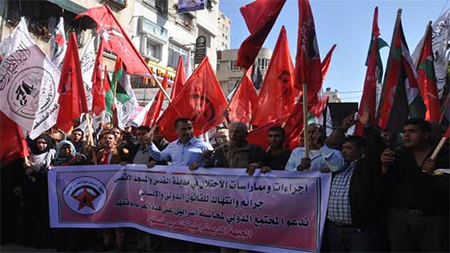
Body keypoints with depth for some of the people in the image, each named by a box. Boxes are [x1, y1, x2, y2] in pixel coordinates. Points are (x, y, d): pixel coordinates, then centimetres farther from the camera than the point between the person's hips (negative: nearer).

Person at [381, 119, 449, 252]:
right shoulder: (397, 156, 5)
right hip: (400, 219, 2)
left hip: (434, 220, -1)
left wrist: (434, 174, -19)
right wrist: (385, 167, -16)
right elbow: (384, 189, -1)